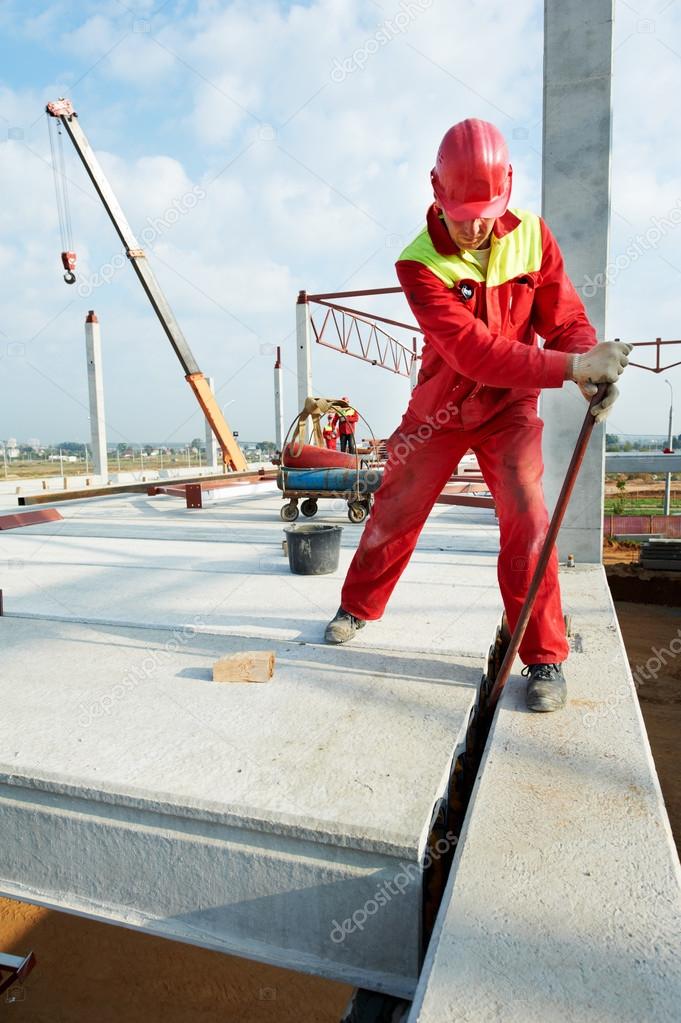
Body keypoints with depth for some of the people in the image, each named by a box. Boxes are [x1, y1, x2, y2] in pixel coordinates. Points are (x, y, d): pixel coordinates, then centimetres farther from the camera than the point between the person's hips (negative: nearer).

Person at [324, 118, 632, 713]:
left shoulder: (532, 236, -9)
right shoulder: (419, 263, -20)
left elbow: (566, 319, -9)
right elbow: (473, 351, -32)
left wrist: (593, 368, -32)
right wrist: (571, 368, -39)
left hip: (510, 408, 1)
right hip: (439, 408, 0)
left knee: (527, 519, -11)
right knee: (395, 511, 8)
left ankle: (545, 657, 3)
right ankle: (358, 606, 33)